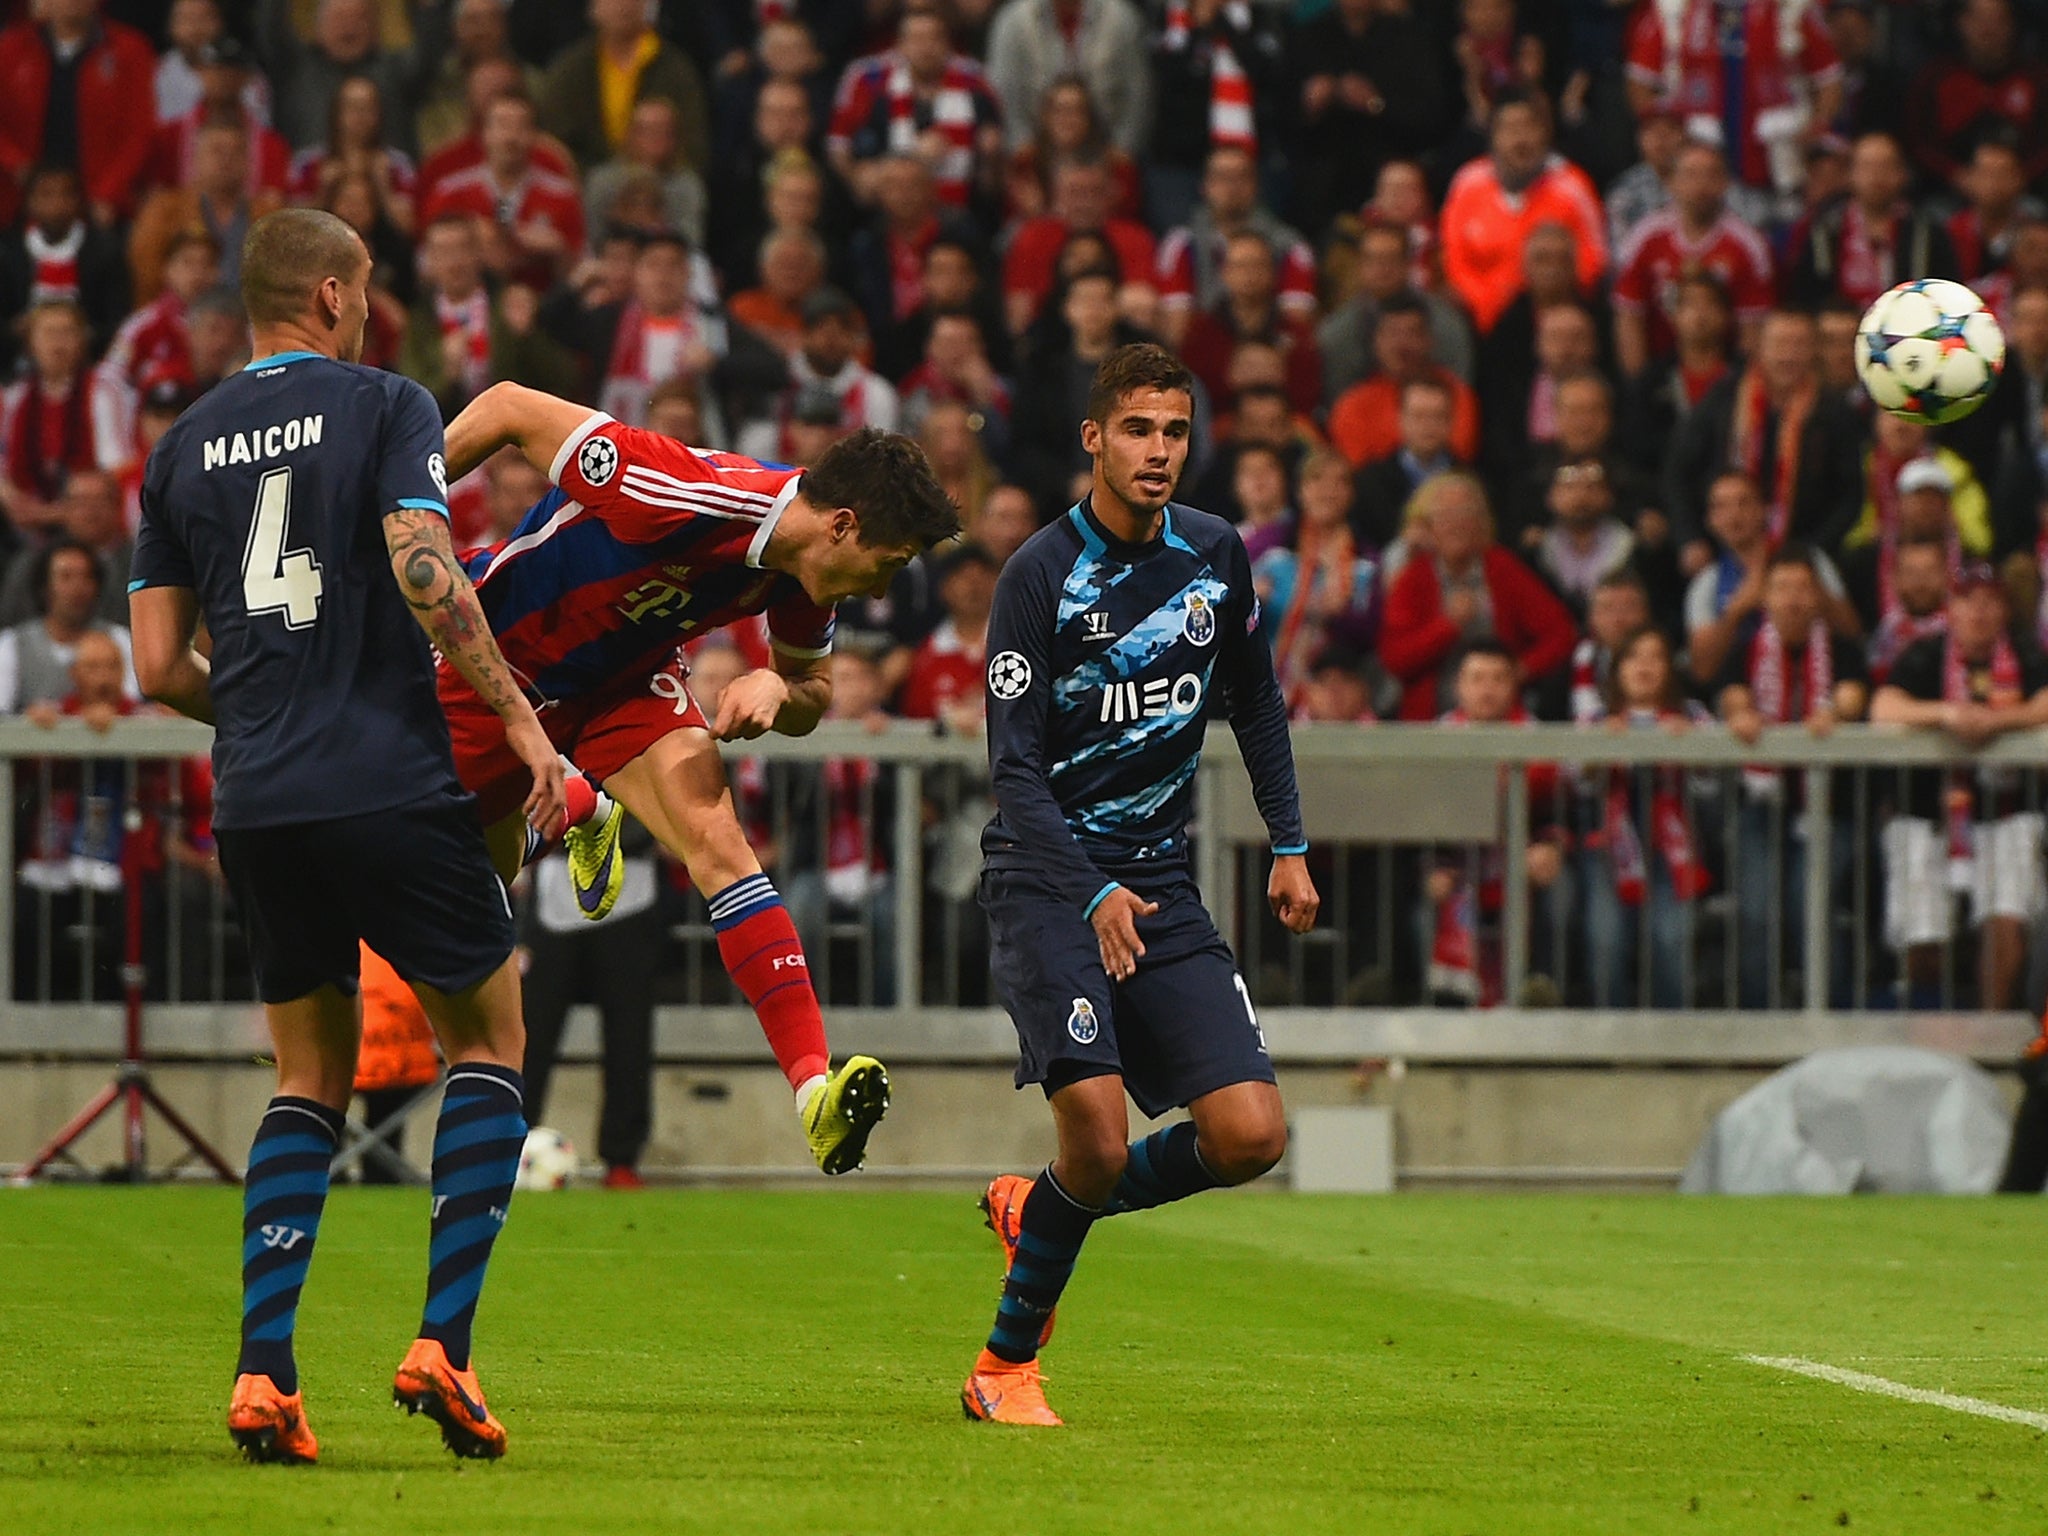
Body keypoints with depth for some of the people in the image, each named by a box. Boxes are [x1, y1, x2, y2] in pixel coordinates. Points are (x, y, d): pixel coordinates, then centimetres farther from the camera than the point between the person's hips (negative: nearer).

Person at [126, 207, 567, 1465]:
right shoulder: (386, 407, -2)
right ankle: (444, 1342, -3)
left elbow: (160, 666, 11)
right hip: (390, 786, -5)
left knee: (311, 1079, 16)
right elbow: (424, 572, -16)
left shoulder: (185, 447, 12)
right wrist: (520, 716, -11)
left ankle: (263, 1371, 1)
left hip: (255, 801, 5)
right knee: (491, 1036, 11)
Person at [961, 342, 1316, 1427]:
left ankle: (1038, 1210, 18)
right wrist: (1095, 895, -26)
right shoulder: (1042, 575, -11)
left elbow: (1254, 701, 23)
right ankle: (1006, 1364, 1)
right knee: (1100, 1140, -21)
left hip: (1160, 885, 5)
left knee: (1251, 1136, -8)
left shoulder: (1214, 556, 5)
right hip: (1046, 880, -5)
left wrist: (1288, 846, 17)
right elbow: (1014, 765, -14)